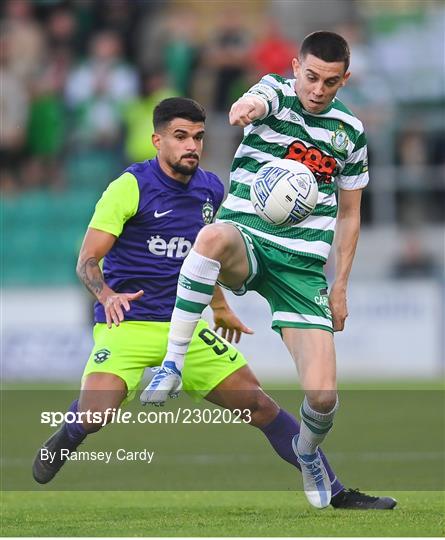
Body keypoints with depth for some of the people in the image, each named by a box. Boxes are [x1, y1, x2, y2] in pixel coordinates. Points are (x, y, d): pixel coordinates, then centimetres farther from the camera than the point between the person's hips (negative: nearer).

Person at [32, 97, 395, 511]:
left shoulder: (211, 190, 7)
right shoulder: (131, 187, -11)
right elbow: (87, 260, -14)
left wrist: (219, 306, 31)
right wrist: (107, 295, -34)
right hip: (126, 324, -5)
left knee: (260, 405, -2)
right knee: (91, 416, -27)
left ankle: (336, 493, 7)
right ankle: (64, 440, 12)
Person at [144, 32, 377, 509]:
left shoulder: (350, 130, 9)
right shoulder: (276, 93, -1)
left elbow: (348, 213, 19)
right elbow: (254, 102, -29)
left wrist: (340, 286, 12)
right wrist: (245, 108, -54)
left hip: (303, 267, 3)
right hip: (246, 242, -3)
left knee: (322, 396, -12)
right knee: (213, 235, -43)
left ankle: (307, 451, 27)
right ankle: (172, 365, -31)